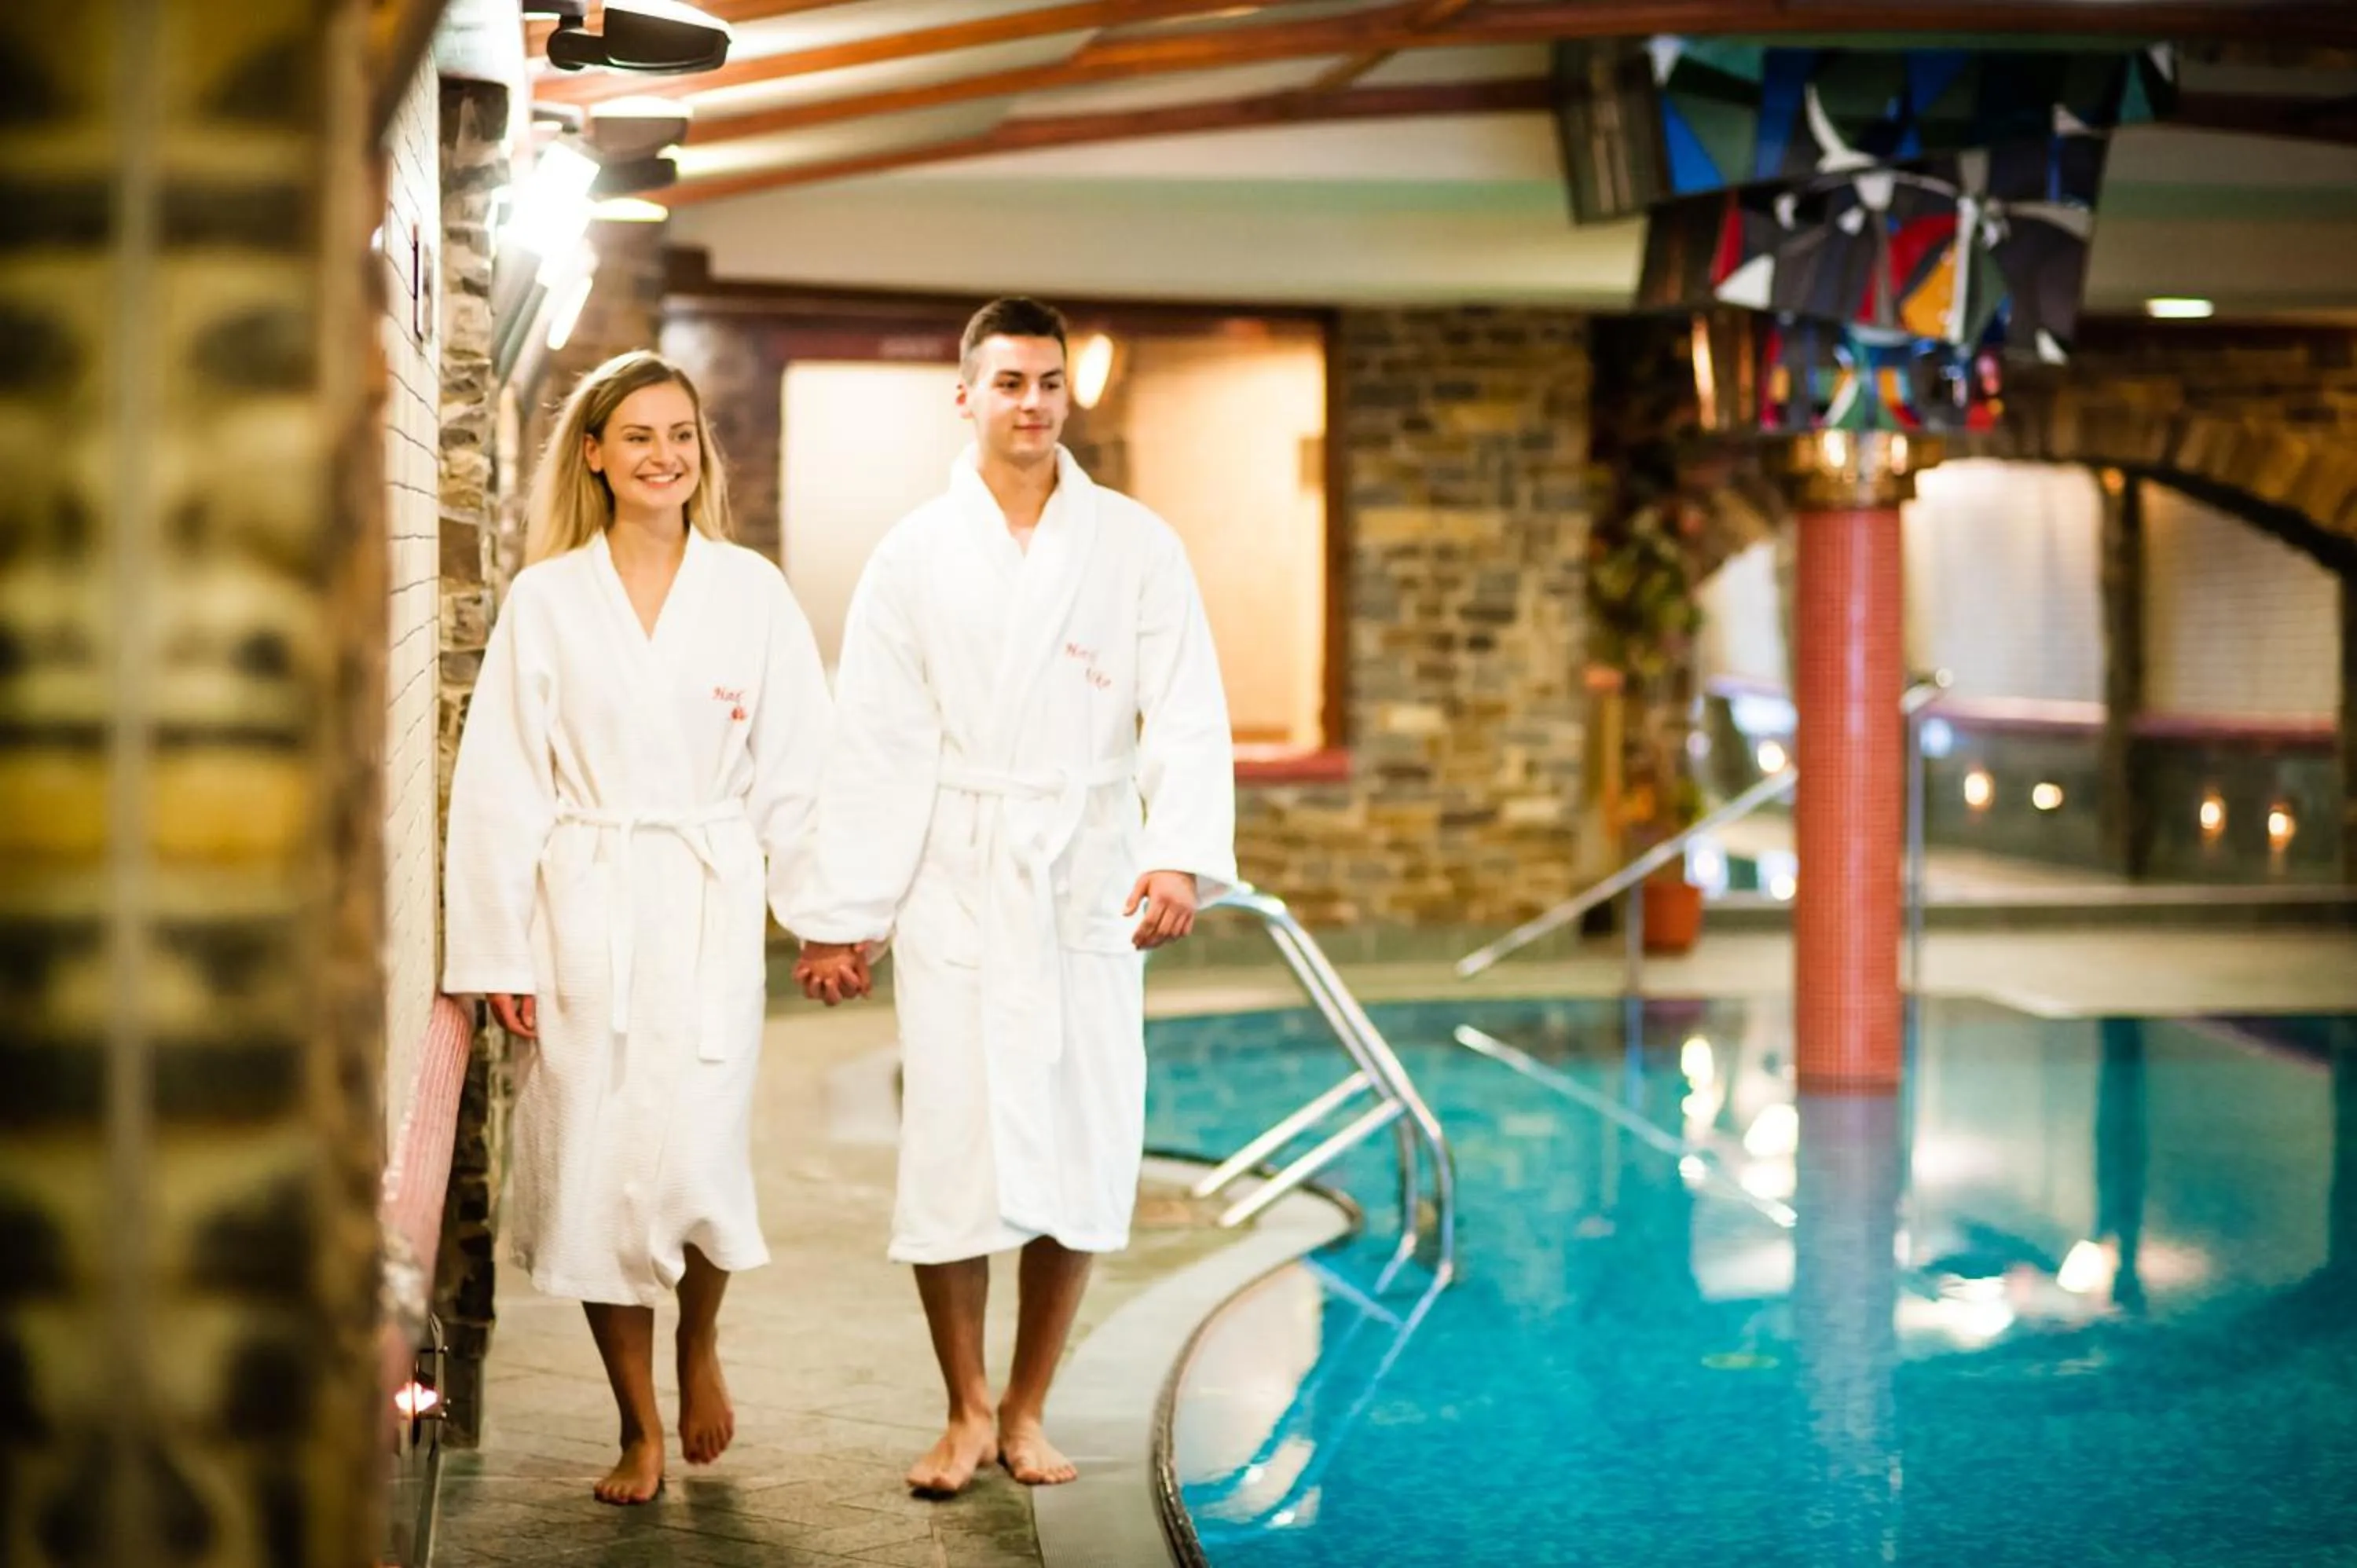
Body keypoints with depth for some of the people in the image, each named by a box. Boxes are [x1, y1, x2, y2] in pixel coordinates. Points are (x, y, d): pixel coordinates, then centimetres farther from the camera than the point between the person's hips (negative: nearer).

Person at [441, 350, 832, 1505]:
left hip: (708, 914, -1)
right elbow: (499, 783, 2)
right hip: (581, 917, 1)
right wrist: (498, 952, -2)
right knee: (594, 1170, 2)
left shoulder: (752, 594, 4)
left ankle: (701, 1344, 22)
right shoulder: (546, 599, 3)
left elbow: (795, 771, 5)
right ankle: (640, 1430, 17)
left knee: (695, 1160, -10)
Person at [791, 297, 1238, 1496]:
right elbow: (874, 746, 2)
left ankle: (1026, 1411, 18)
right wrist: (842, 914, -1)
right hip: (955, 890, 0)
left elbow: (1186, 719, -2)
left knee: (1079, 1160, 2)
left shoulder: (1135, 547, 4)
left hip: (1088, 891, 1)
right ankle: (966, 1410, 12)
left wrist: (1181, 857, -18)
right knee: (950, 1159, -4)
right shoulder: (916, 555, 5)